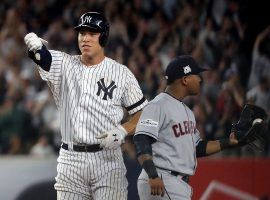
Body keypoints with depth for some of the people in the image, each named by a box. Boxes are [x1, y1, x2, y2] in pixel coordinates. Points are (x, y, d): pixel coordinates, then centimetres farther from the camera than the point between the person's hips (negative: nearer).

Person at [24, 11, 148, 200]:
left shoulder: (121, 73, 2)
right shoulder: (64, 64, 6)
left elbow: (142, 113, 5)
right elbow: (41, 56, -15)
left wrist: (122, 131, -14)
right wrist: (34, 44, -39)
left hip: (107, 158, -2)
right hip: (70, 159, 2)